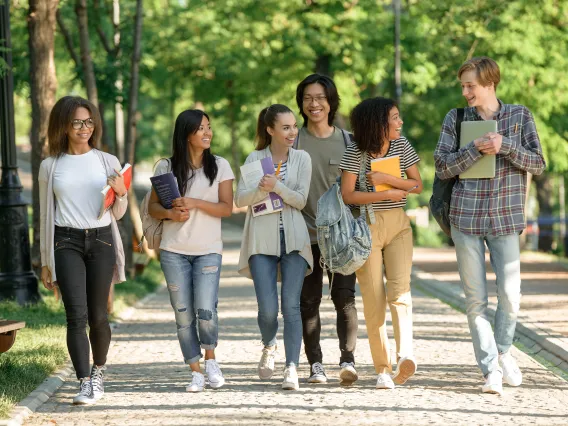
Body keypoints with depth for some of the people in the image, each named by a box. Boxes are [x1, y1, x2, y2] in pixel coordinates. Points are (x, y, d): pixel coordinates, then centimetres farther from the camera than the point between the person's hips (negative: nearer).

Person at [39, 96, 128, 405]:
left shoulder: (107, 162, 7)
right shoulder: (50, 167, 7)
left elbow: (117, 214, 13)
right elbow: (46, 214, 12)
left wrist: (121, 193, -9)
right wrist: (45, 262, 12)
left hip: (101, 240, 1)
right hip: (66, 242, -1)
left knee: (97, 315, 4)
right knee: (76, 314, -12)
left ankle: (98, 371, 29)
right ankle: (85, 384, -12)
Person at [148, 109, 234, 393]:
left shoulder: (219, 166, 3)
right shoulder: (166, 167, 5)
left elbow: (227, 208, -2)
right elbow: (152, 207, 7)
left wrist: (194, 203, -15)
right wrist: (170, 213, -14)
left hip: (208, 250, -1)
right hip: (174, 251, 1)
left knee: (205, 310, -13)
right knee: (183, 314, 1)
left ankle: (210, 359, 13)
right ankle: (195, 372, 11)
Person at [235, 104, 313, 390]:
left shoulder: (302, 159, 7)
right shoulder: (255, 159, 7)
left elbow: (301, 200, -1)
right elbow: (240, 199, 0)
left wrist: (277, 187, -18)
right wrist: (261, 190, -19)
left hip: (293, 239, 0)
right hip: (262, 240, 0)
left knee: (291, 305, -10)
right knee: (267, 308, -6)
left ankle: (292, 369, -11)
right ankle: (269, 347, 25)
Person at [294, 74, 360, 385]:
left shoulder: (347, 141, 8)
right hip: (306, 231, 0)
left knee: (344, 297, -11)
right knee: (308, 300, 2)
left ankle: (347, 360, -15)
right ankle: (315, 364, 8)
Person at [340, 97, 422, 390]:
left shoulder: (402, 145, 4)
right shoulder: (355, 153, -7)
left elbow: (417, 185, 2)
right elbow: (348, 195, -11)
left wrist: (385, 178, -12)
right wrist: (388, 194, -11)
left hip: (398, 225, 2)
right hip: (366, 226, -2)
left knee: (400, 289, -16)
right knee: (373, 297, -3)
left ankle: (405, 354, -32)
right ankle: (382, 369, 1)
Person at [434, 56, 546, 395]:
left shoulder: (520, 116, 4)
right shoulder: (456, 119, 5)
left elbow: (538, 164, 0)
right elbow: (443, 167, 0)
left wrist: (505, 145, -14)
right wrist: (476, 149, -14)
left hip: (506, 218, 0)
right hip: (466, 217, 1)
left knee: (510, 296, -3)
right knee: (476, 298, 0)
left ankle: (503, 351, 24)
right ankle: (491, 369, 7)